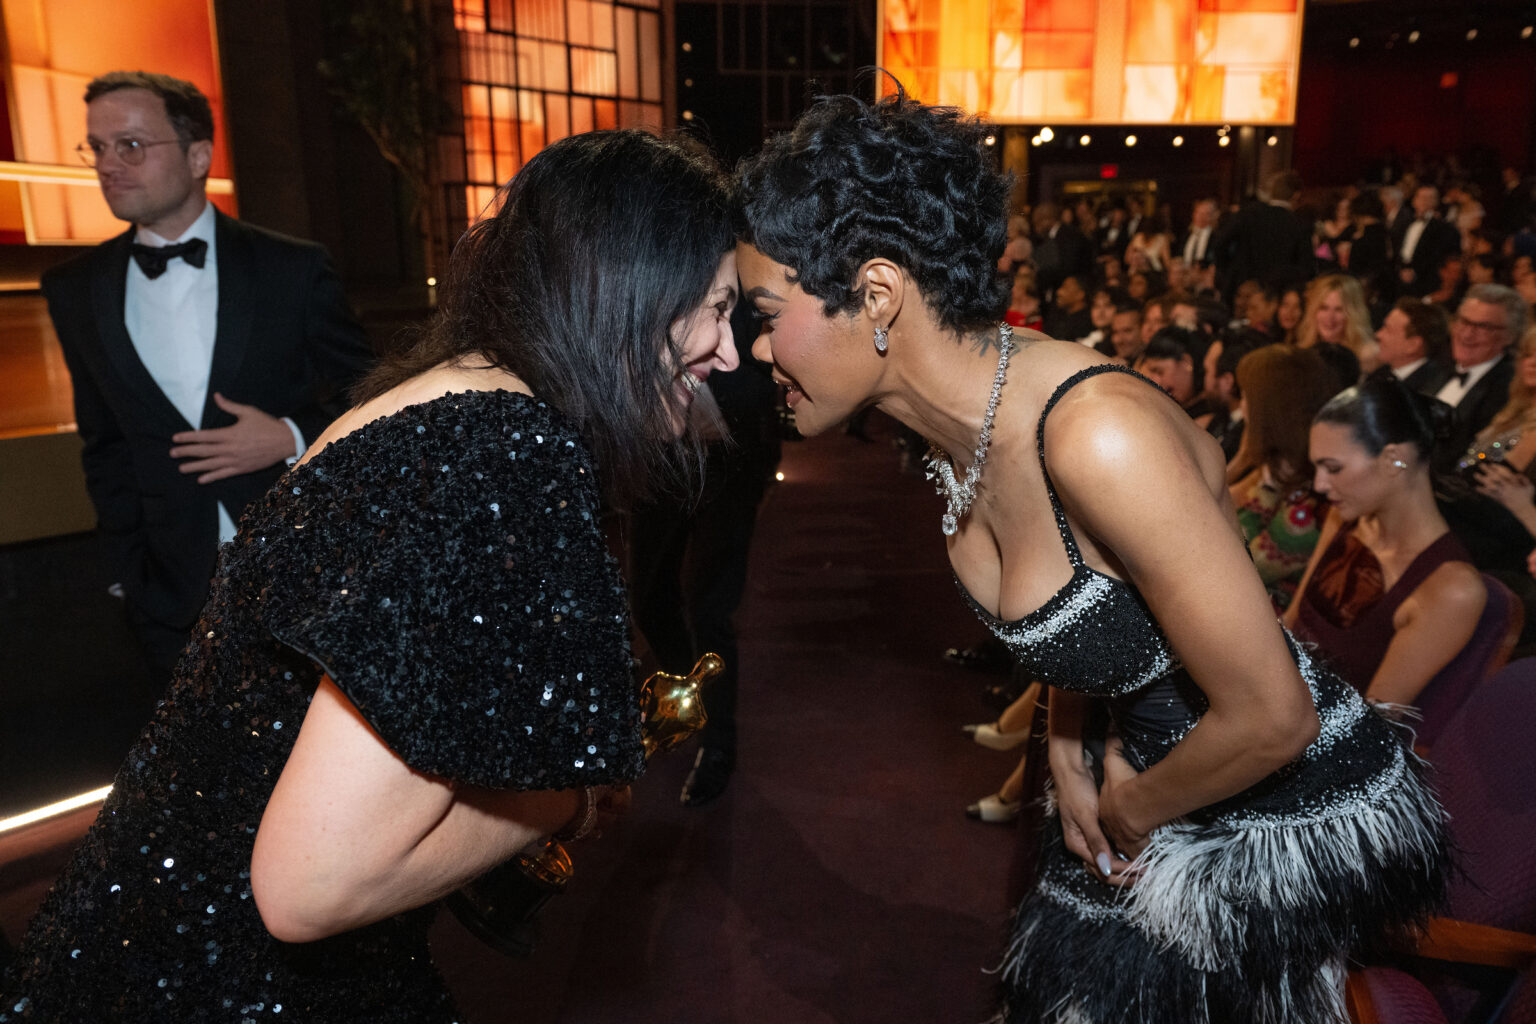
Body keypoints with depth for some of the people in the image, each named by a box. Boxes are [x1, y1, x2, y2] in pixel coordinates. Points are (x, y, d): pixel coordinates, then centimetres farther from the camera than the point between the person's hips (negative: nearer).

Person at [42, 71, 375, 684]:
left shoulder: (293, 269, -3)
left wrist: (294, 438, -16)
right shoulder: (74, 291, 6)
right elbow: (105, 447, 11)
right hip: (176, 596, 2)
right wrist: (131, 573, 8)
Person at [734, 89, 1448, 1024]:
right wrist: (1067, 750, 2)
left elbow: (1271, 719, -28)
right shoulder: (959, 431, -9)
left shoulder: (1098, 435, -35)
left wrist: (1129, 818, -11)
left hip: (1304, 814, -7)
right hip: (1149, 773, 7)